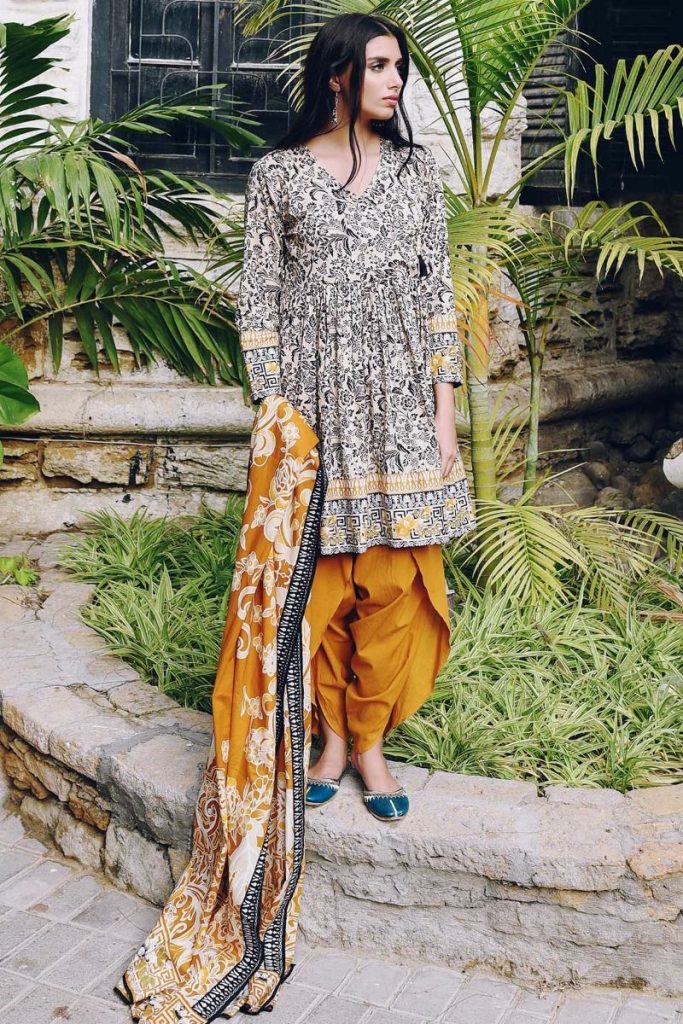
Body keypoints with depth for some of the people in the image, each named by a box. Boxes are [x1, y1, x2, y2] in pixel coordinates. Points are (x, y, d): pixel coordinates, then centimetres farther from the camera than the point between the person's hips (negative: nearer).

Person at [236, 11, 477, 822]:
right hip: (317, 398, -2)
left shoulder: (416, 167, 9)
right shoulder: (276, 174, 2)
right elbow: (259, 300, 1)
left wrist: (444, 412, 1)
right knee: (320, 581, 3)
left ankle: (370, 741, 17)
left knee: (394, 580, 2)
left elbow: (437, 291, 7)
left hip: (401, 398, 2)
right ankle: (331, 735, 21)